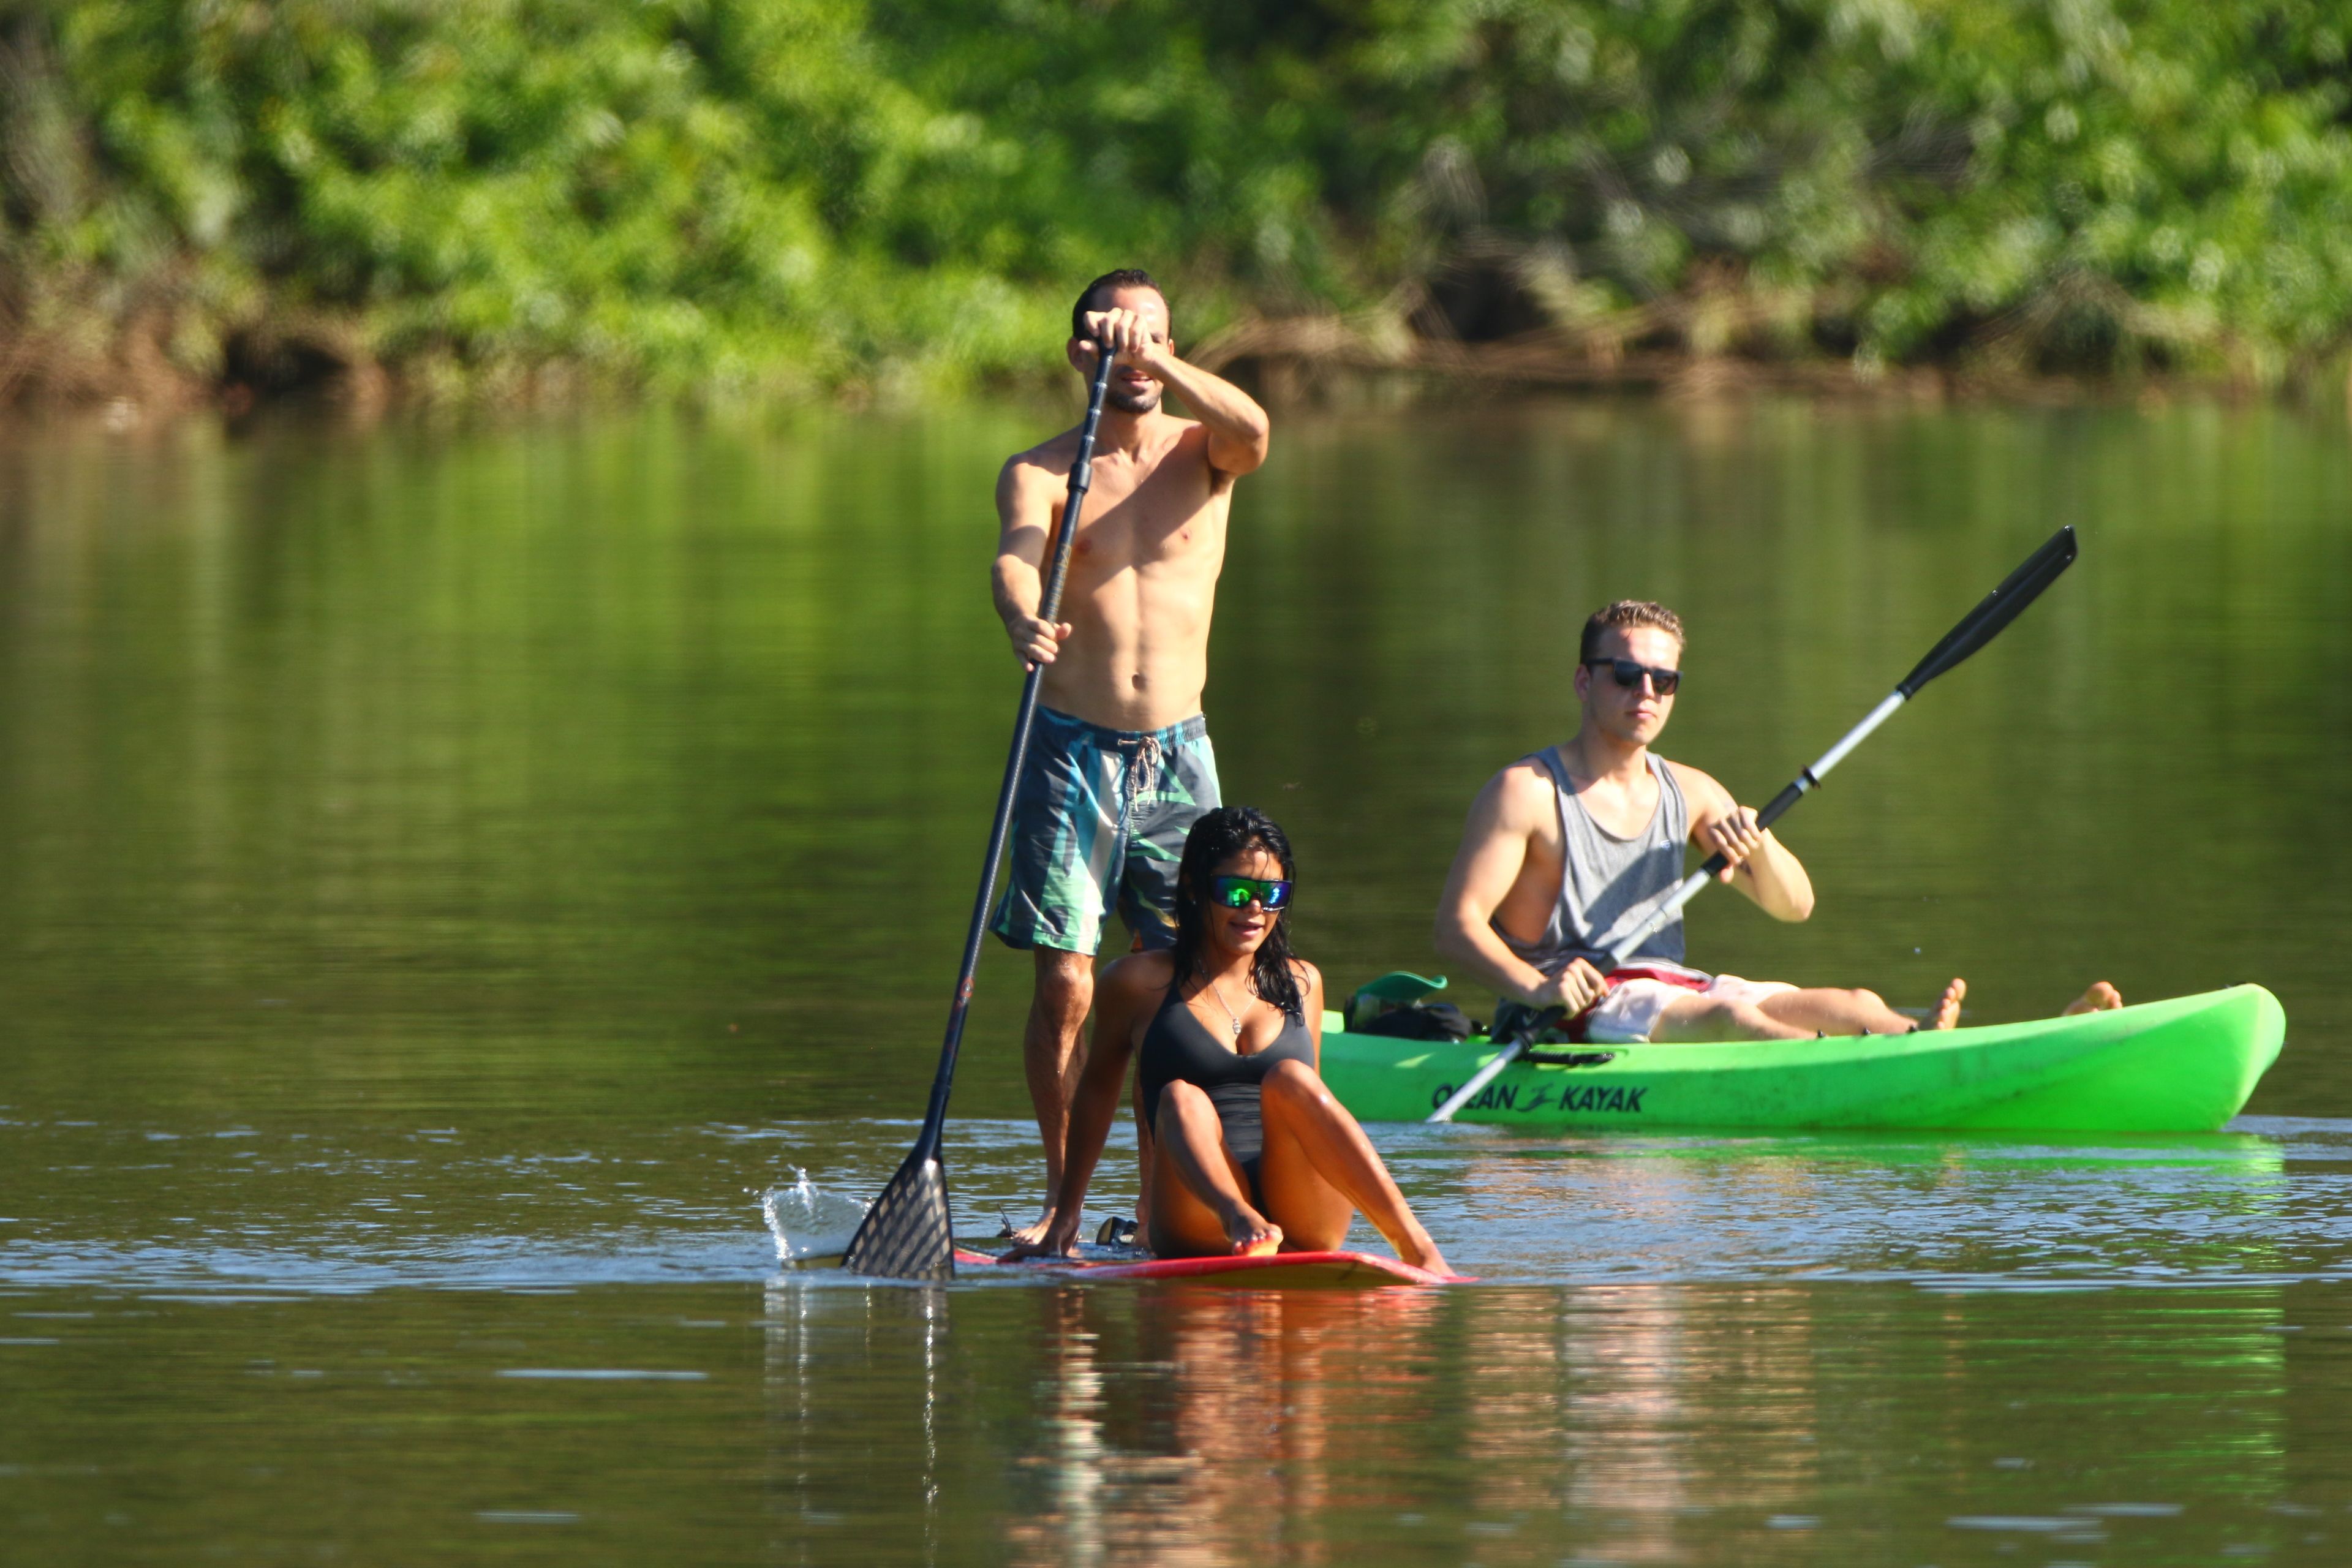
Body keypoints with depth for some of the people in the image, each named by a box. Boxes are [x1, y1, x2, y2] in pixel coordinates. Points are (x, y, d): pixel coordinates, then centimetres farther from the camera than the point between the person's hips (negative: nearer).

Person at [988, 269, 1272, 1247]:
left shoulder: (1202, 454, 5)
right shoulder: (1039, 471, 0)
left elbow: (1252, 431, -19)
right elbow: (1015, 555, -21)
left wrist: (1159, 363, -34)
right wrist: (1023, 622, -44)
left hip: (1178, 752, 2)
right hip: (1072, 750, -2)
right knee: (1064, 987, -6)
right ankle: (1063, 1195, 4)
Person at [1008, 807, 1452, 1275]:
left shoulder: (1301, 984, 19)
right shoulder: (1141, 983, 9)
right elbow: (1098, 1086, 20)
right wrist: (1066, 1215, 23)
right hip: (1198, 1229, -2)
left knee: (1289, 1078, -25)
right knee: (1181, 1099, -29)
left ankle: (1413, 1242, -43)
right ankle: (1239, 1220, -62)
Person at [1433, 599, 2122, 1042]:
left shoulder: (1687, 793, 17)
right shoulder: (1526, 792, -3)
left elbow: (1794, 905, 14)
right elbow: (1458, 923, -12)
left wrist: (1755, 844, -9)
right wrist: (1536, 989, -30)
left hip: (1670, 989, 8)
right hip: (1576, 1014, -8)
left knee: (1849, 1005, -16)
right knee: (1733, 1017, -35)